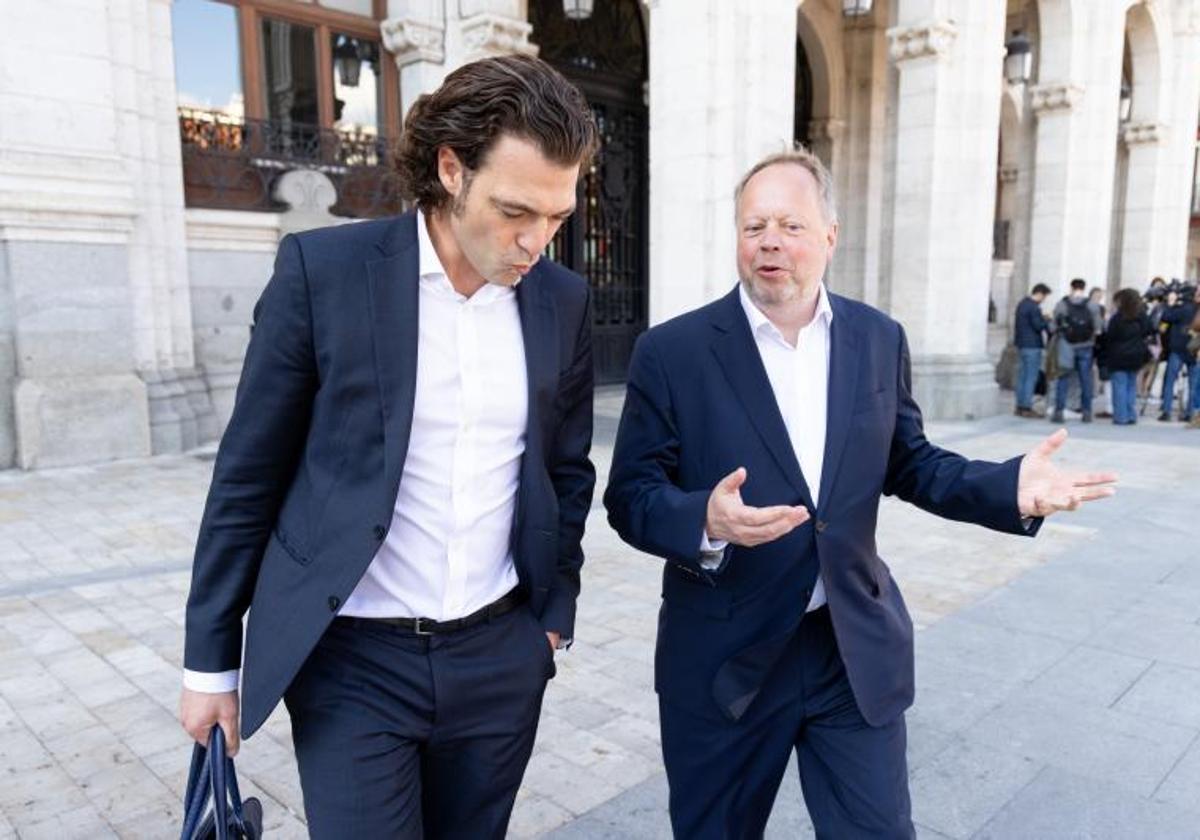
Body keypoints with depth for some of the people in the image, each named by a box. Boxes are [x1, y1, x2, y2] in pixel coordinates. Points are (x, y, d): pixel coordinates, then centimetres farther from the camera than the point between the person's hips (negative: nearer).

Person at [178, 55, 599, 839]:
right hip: (353, 660, -3)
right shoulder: (323, 269, -10)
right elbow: (249, 474, -5)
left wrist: (555, 612, 9)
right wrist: (211, 658, 0)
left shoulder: (563, 300, 0)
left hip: (501, 655, 4)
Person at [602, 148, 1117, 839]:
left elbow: (908, 463, 9)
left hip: (858, 649, 3)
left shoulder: (879, 339, 2)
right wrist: (706, 522, -30)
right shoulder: (673, 351, -9)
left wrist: (1011, 487, -8)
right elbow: (630, 495, -10)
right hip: (725, 659, -2)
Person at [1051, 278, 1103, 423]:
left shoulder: (1061, 305, -3)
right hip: (1085, 348, 1)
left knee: (1063, 380, 4)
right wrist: (1093, 340, 15)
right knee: (1086, 380, 8)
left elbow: (1055, 327, -2)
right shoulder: (1092, 306, 0)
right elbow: (1098, 329, 0)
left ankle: (1058, 411, 1)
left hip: (1066, 347, -1)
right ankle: (1087, 412, 12)